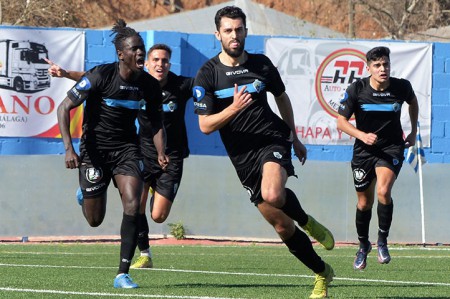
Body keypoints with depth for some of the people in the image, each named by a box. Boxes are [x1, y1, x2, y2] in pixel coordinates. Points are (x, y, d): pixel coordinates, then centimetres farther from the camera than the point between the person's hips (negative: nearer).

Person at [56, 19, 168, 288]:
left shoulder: (150, 85, -7)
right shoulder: (101, 76, -19)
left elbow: (156, 123, 7)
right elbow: (64, 108, -16)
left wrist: (161, 153, -12)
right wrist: (69, 148, -25)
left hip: (127, 147, 3)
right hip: (95, 148, -3)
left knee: (132, 204, -20)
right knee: (95, 220, 3)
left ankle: (123, 274, -14)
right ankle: (85, 193, 44)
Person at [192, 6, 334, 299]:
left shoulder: (261, 64, 3)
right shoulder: (207, 74, -4)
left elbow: (282, 97, 21)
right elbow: (205, 125, -8)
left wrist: (295, 138, 24)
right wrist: (233, 108, -24)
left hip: (272, 139, -1)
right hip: (243, 156, 1)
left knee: (272, 194, -35)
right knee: (282, 226, 3)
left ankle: (307, 222, -4)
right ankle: (322, 273, 21)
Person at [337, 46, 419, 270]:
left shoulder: (401, 87, -9)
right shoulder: (356, 89, -13)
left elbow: (412, 101, 16)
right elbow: (341, 121, -8)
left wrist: (413, 132, 16)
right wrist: (362, 135, -24)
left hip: (392, 147, -1)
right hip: (364, 150, 1)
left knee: (383, 191, -26)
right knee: (364, 203, 9)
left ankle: (382, 241, -7)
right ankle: (363, 245, 35)